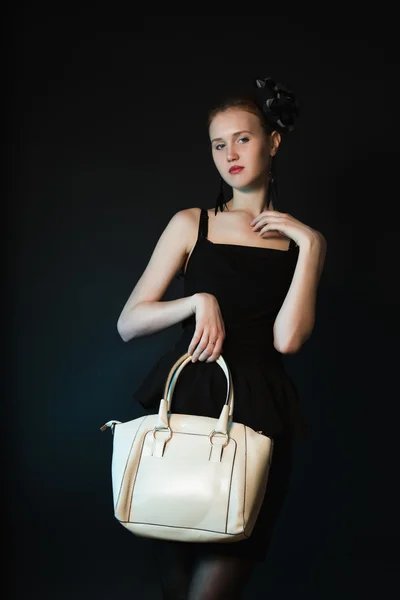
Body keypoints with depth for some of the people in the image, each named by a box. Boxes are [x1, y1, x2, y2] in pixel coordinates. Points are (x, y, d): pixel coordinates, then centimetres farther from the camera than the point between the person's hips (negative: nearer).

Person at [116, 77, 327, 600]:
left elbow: (287, 339, -7)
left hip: (258, 413, -1)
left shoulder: (301, 240, 9)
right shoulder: (191, 224, 9)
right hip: (186, 400, 1)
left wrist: (309, 245, -7)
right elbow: (128, 324, 5)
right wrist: (199, 301, -9)